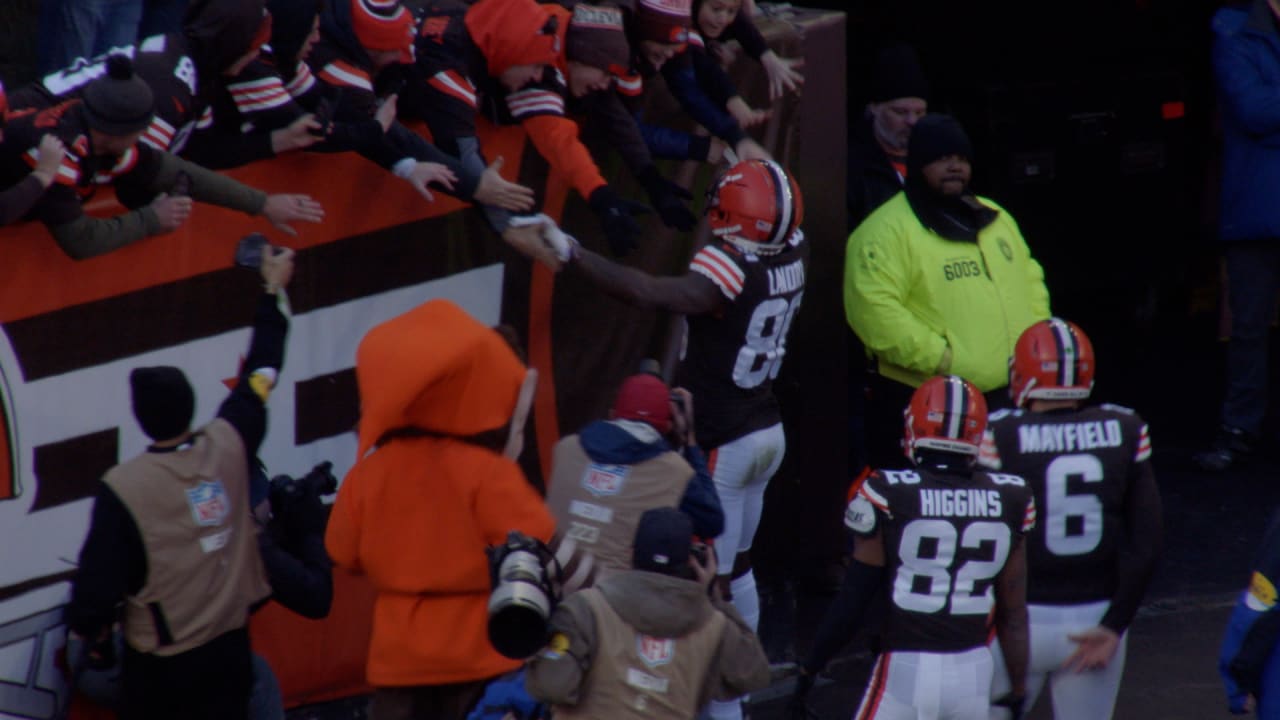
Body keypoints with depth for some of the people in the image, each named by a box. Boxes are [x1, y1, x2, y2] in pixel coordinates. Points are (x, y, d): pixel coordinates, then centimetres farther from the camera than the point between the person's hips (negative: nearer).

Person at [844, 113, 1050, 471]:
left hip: (1007, 401, 8)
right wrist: (938, 356, -22)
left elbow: (1030, 280, 25)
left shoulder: (996, 219, 17)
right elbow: (874, 309, -20)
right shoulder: (887, 231, -10)